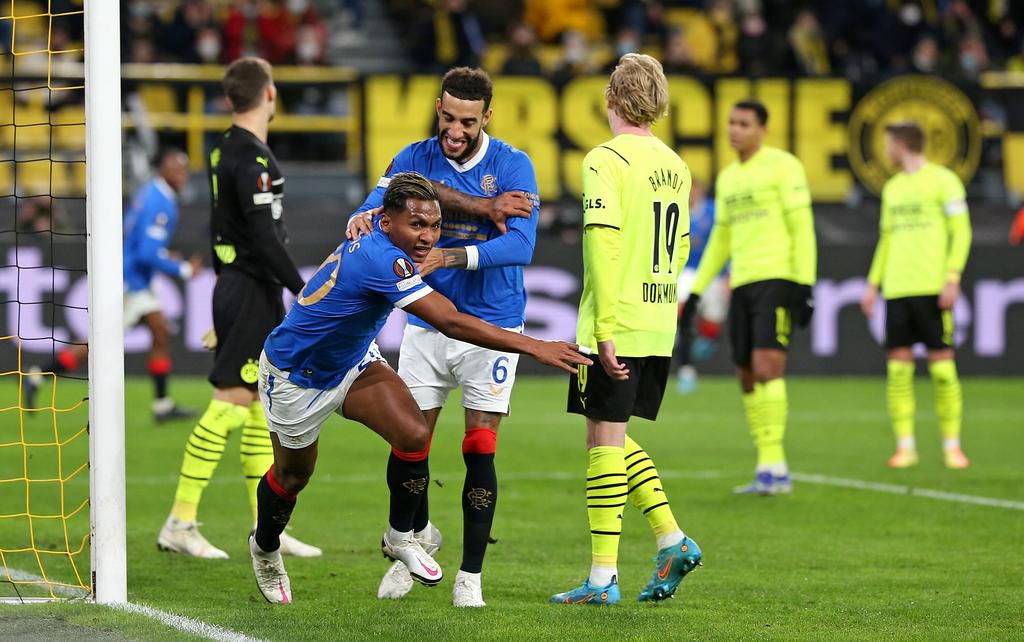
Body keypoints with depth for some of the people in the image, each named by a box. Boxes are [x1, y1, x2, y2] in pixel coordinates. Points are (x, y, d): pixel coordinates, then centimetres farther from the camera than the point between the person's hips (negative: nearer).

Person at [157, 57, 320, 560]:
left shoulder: (225, 152, 13)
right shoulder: (252, 159, -17)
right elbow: (264, 239, -22)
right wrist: (304, 290, -16)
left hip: (234, 287, 10)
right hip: (253, 290, -10)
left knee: (262, 408, 12)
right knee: (230, 402, -9)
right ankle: (179, 524, -8)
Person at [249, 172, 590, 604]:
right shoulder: (381, 259, -38)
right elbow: (451, 323, -46)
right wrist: (535, 348, -48)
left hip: (352, 360, 7)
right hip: (295, 374, -7)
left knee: (414, 434, -16)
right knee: (293, 475, 13)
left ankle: (400, 536, 5)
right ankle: (264, 549, 44)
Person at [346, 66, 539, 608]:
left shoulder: (513, 166, -9)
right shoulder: (415, 158, 0)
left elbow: (520, 244, -22)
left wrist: (447, 256, -34)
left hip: (491, 328, -2)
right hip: (425, 324, 2)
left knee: (480, 450, -5)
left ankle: (470, 574, 7)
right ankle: (419, 535, 30)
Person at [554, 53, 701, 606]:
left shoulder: (606, 161, -10)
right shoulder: (675, 166, 12)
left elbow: (604, 245, -17)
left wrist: (606, 329, -18)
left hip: (616, 327, -7)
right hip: (659, 328, 7)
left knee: (604, 440, -2)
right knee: (615, 439, 18)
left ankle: (603, 577, -2)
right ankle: (672, 540, 9)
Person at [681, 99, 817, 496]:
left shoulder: (782, 166, -4)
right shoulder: (728, 177, 19)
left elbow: (802, 227, -9)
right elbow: (721, 239, 25)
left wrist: (804, 285, -16)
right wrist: (696, 291, 20)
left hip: (778, 281, -8)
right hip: (742, 284, 8)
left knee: (767, 367, -18)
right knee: (748, 377, 5)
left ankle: (772, 466, -18)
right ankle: (771, 474, 9)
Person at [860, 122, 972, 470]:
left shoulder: (943, 180, -1)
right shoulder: (892, 187, 18)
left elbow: (961, 233, -5)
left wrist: (953, 280, -14)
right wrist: (873, 284, 14)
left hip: (932, 289, -6)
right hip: (897, 290, 6)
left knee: (942, 365, -6)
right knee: (898, 368, -2)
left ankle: (952, 446, 1)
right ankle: (905, 447, 2)